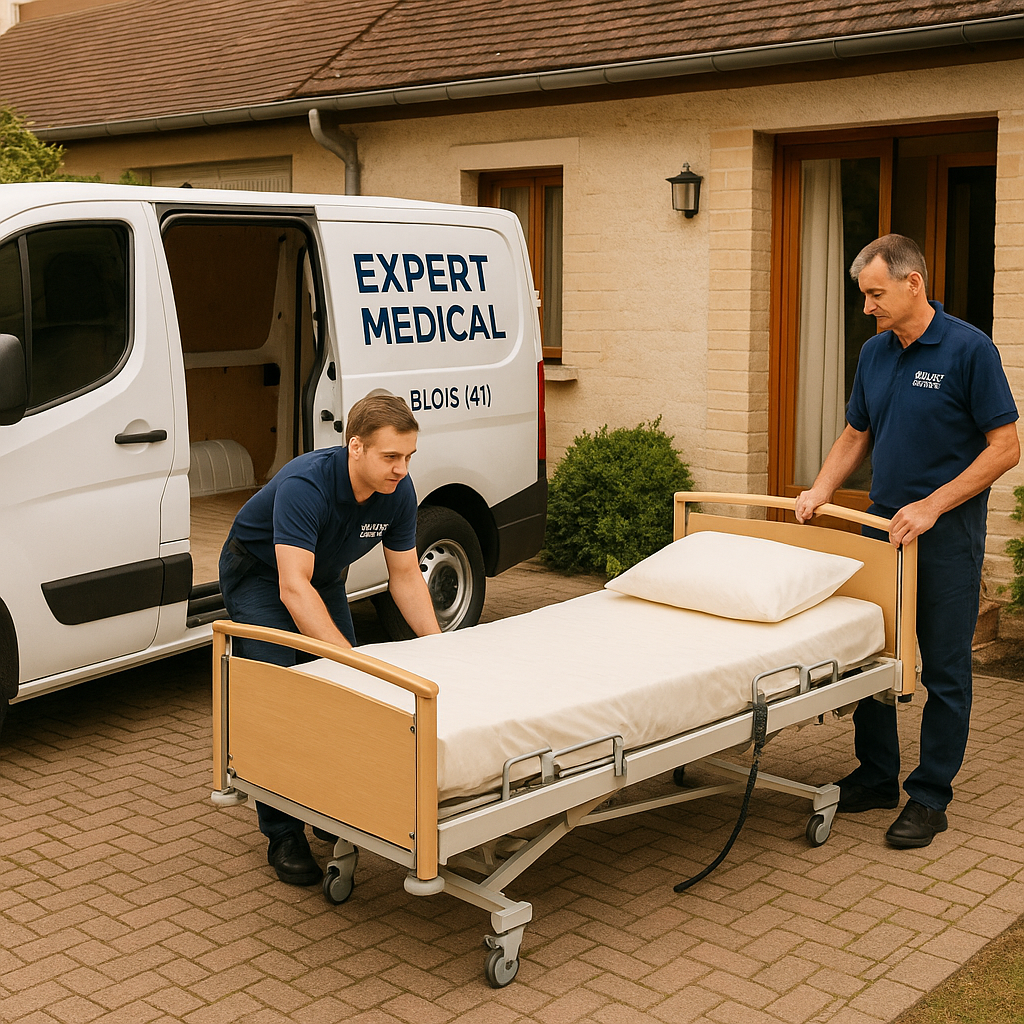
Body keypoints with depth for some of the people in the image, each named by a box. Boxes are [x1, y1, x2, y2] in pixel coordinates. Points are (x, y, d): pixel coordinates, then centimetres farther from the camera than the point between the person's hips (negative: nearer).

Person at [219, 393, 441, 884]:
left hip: (324, 575, 6)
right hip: (259, 573, -6)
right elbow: (293, 589, -44)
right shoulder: (305, 485, -39)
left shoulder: (398, 490, -20)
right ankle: (283, 835, -5)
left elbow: (405, 576, -8)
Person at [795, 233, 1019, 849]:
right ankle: (876, 777, 25)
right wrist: (821, 491, 0)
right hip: (884, 524, 7)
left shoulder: (969, 349, -12)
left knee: (944, 668, 2)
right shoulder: (875, 353, 8)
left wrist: (932, 505, -18)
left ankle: (931, 795, 13)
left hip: (948, 532, -6)